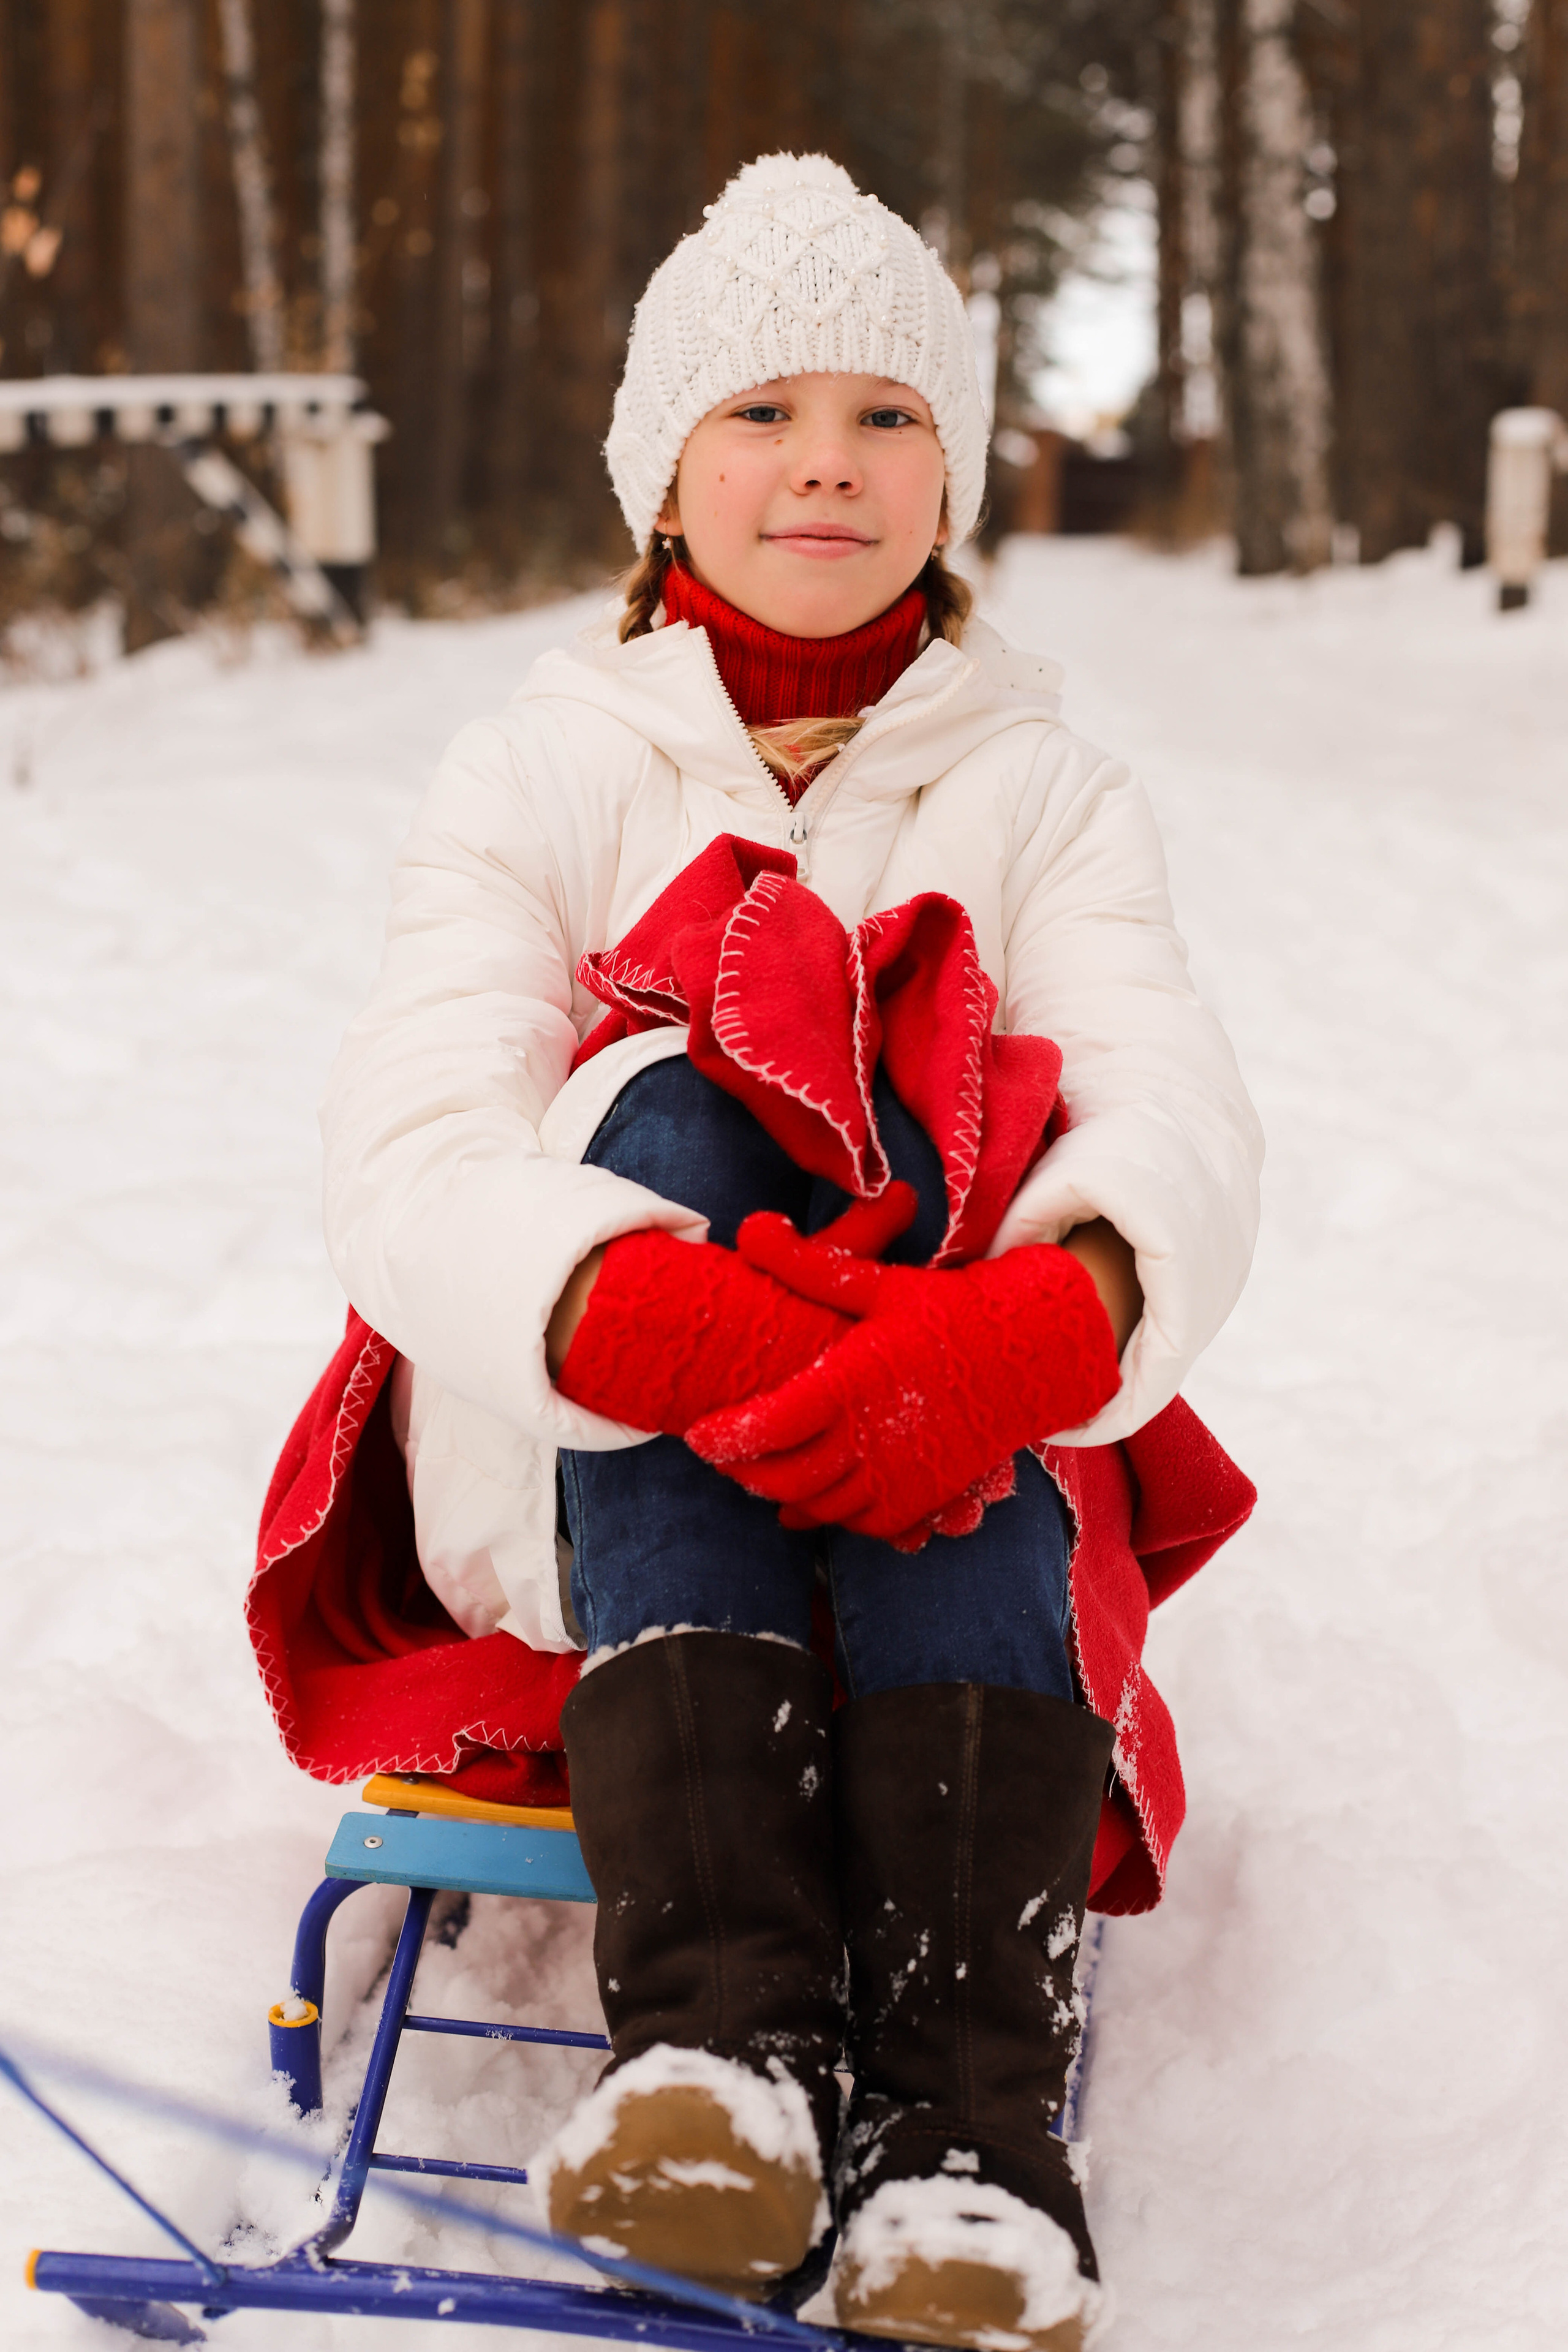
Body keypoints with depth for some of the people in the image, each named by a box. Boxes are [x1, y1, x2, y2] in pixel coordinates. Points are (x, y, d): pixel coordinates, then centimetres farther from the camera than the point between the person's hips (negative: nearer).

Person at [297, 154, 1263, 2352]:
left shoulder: (1041, 790, 10)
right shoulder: (543, 775, 7)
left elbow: (1182, 1134, -10)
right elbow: (408, 1165, -11)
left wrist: (1029, 1330, -35)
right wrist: (680, 1329, -34)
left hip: (974, 1501, 1)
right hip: (595, 1486, 0)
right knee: (668, 1088, -30)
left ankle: (969, 2117, -49)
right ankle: (713, 2005, -46)